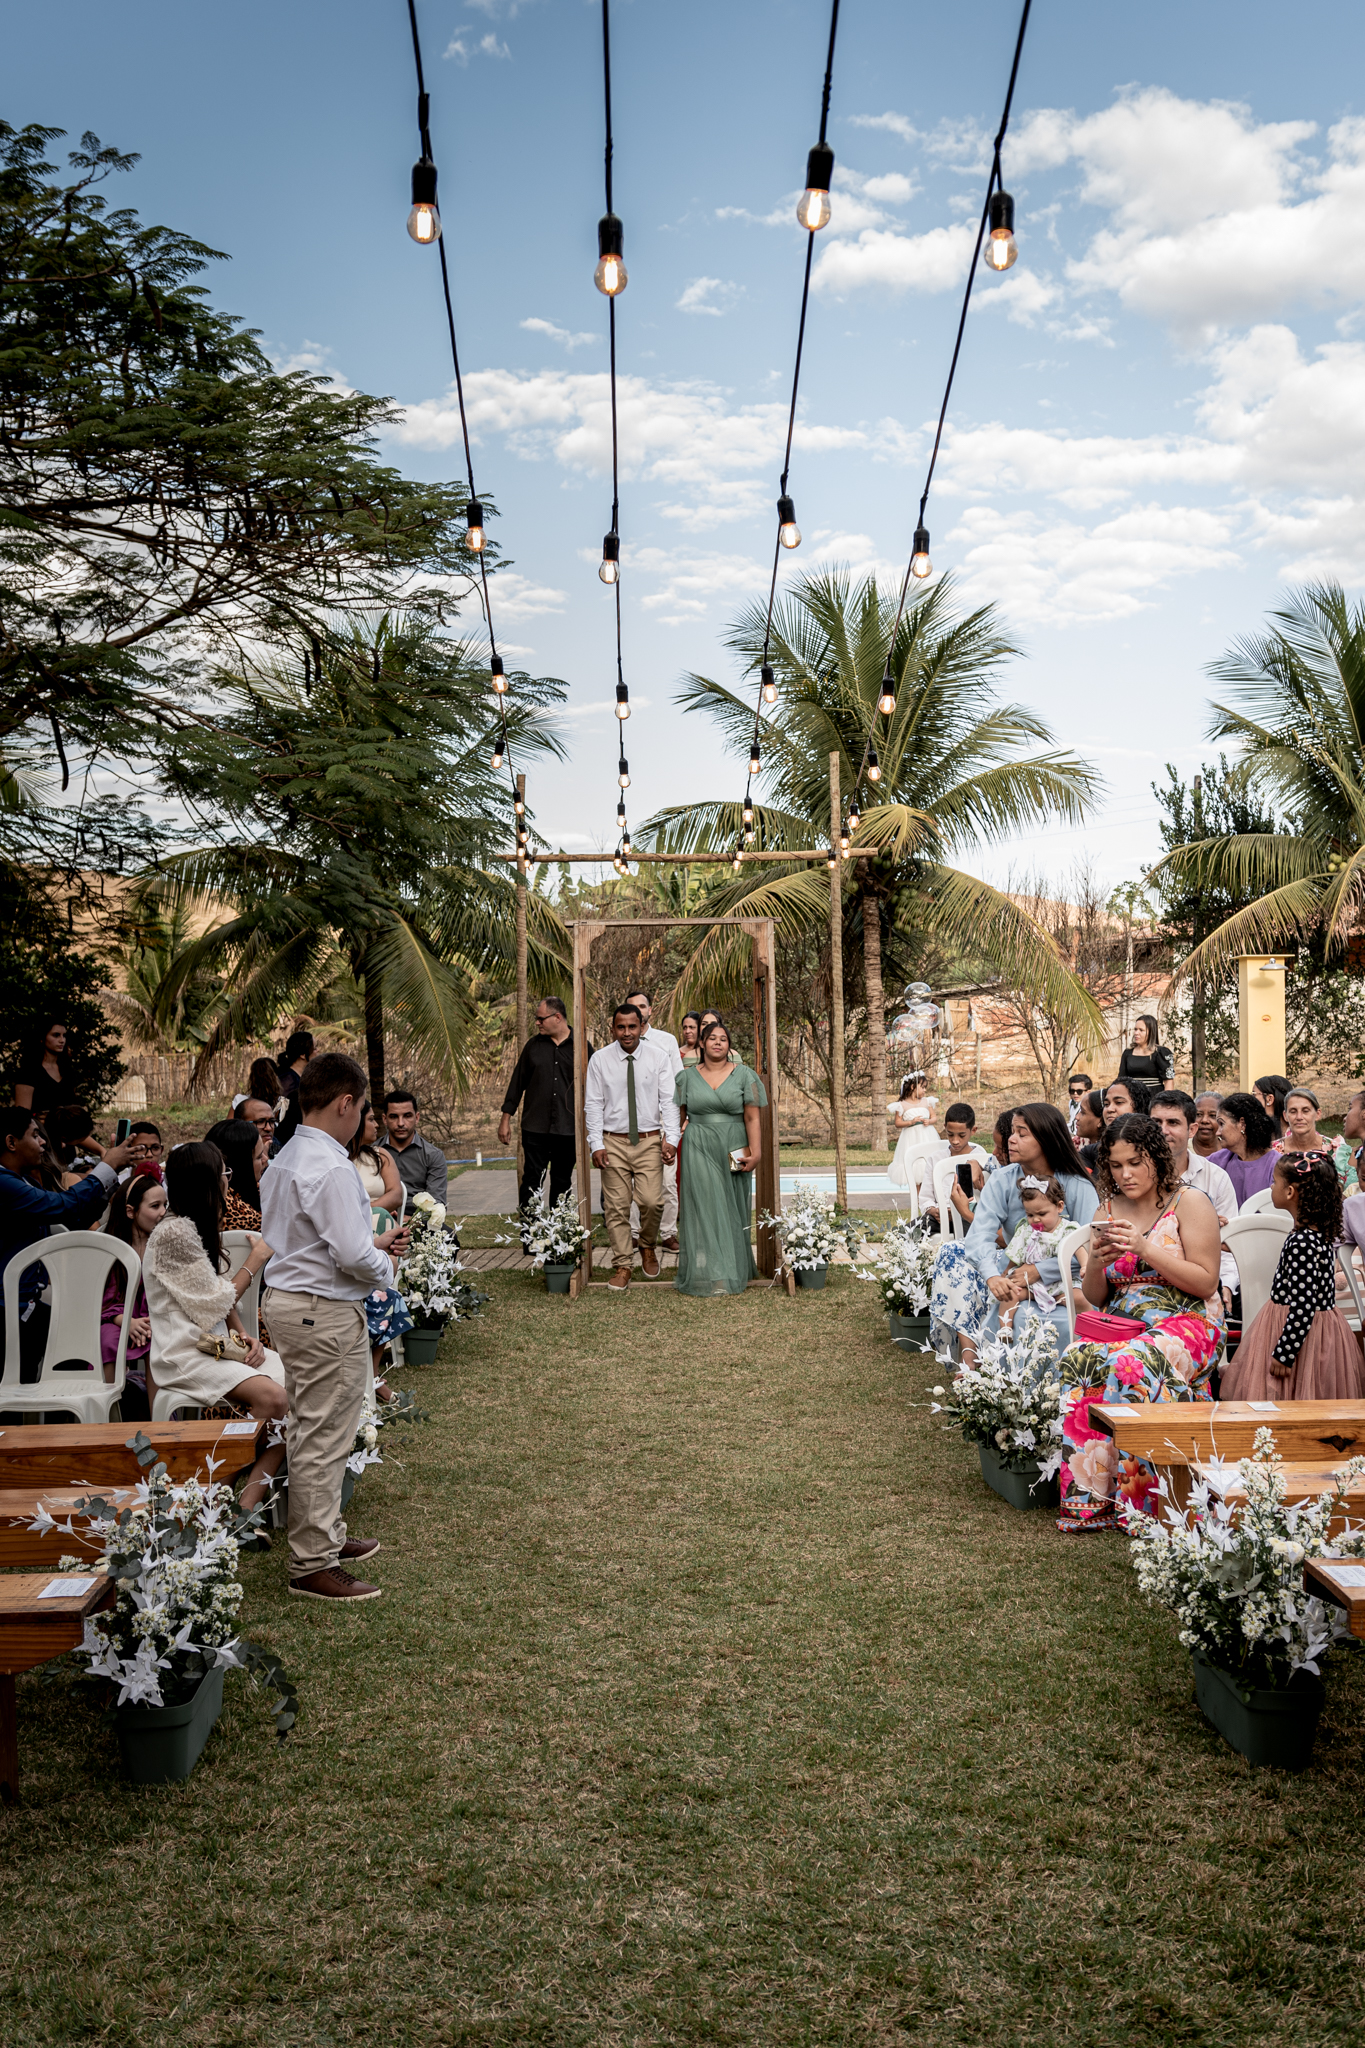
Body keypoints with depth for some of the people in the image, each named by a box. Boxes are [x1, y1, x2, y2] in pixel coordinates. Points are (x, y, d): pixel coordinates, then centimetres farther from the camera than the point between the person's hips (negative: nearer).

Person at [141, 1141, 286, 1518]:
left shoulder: (202, 1227, 17)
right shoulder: (174, 1233, -13)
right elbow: (216, 1302, -11)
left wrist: (244, 1336, 1)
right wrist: (256, 1258, -1)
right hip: (184, 1354, -9)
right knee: (271, 1395, -30)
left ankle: (247, 1503, -20)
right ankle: (246, 1500, -20)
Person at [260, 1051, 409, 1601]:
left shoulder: (284, 1160, 9)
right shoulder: (331, 1170, -22)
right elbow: (353, 1257, -25)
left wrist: (373, 1243, 14)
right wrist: (385, 1267, -4)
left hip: (286, 1302, 10)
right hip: (326, 1314, -10)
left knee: (311, 1430, 21)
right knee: (323, 1438, -2)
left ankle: (326, 1534, 36)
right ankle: (313, 1564, 6)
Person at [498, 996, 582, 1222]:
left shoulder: (581, 1047, 2)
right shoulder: (533, 1045, 7)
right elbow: (518, 1082, 11)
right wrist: (506, 1118, 8)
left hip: (568, 1129, 0)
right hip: (535, 1127, 1)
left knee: (562, 1182, 8)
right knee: (531, 1180, -4)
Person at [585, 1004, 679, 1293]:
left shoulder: (658, 1057, 2)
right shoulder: (599, 1060, 1)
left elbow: (668, 1101, 0)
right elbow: (593, 1104, 2)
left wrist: (671, 1138, -11)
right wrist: (596, 1144, -6)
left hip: (649, 1140, 0)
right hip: (613, 1142, 0)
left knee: (652, 1201, -9)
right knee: (616, 1207, 0)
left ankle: (648, 1248, 20)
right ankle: (622, 1265, 11)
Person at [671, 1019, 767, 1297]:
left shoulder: (744, 1075, 3)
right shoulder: (687, 1076, 7)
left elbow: (752, 1118, -2)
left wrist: (755, 1153, -9)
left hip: (733, 1153, 0)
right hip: (699, 1153, 0)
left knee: (732, 1212, 7)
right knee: (705, 1209, -3)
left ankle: (737, 1270, 19)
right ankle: (712, 1276, 0)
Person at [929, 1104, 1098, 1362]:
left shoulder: (1078, 1187, -12)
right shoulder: (1002, 1180, -4)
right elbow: (980, 1233, -18)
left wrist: (1038, 1272, -34)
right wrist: (992, 1276, -39)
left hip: (1057, 1279, -4)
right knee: (951, 1253, -17)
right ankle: (968, 1355, -25)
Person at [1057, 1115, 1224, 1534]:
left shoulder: (1189, 1203, 0)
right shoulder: (1108, 1212, 15)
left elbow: (1206, 1282, -7)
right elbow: (1094, 1298, 17)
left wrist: (1145, 1249, -16)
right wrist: (1096, 1262, -6)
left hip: (1185, 1323, -5)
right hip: (1121, 1324, 5)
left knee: (1128, 1365, -36)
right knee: (1076, 1361, -29)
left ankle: (1140, 1501, -26)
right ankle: (1088, 1497, -24)